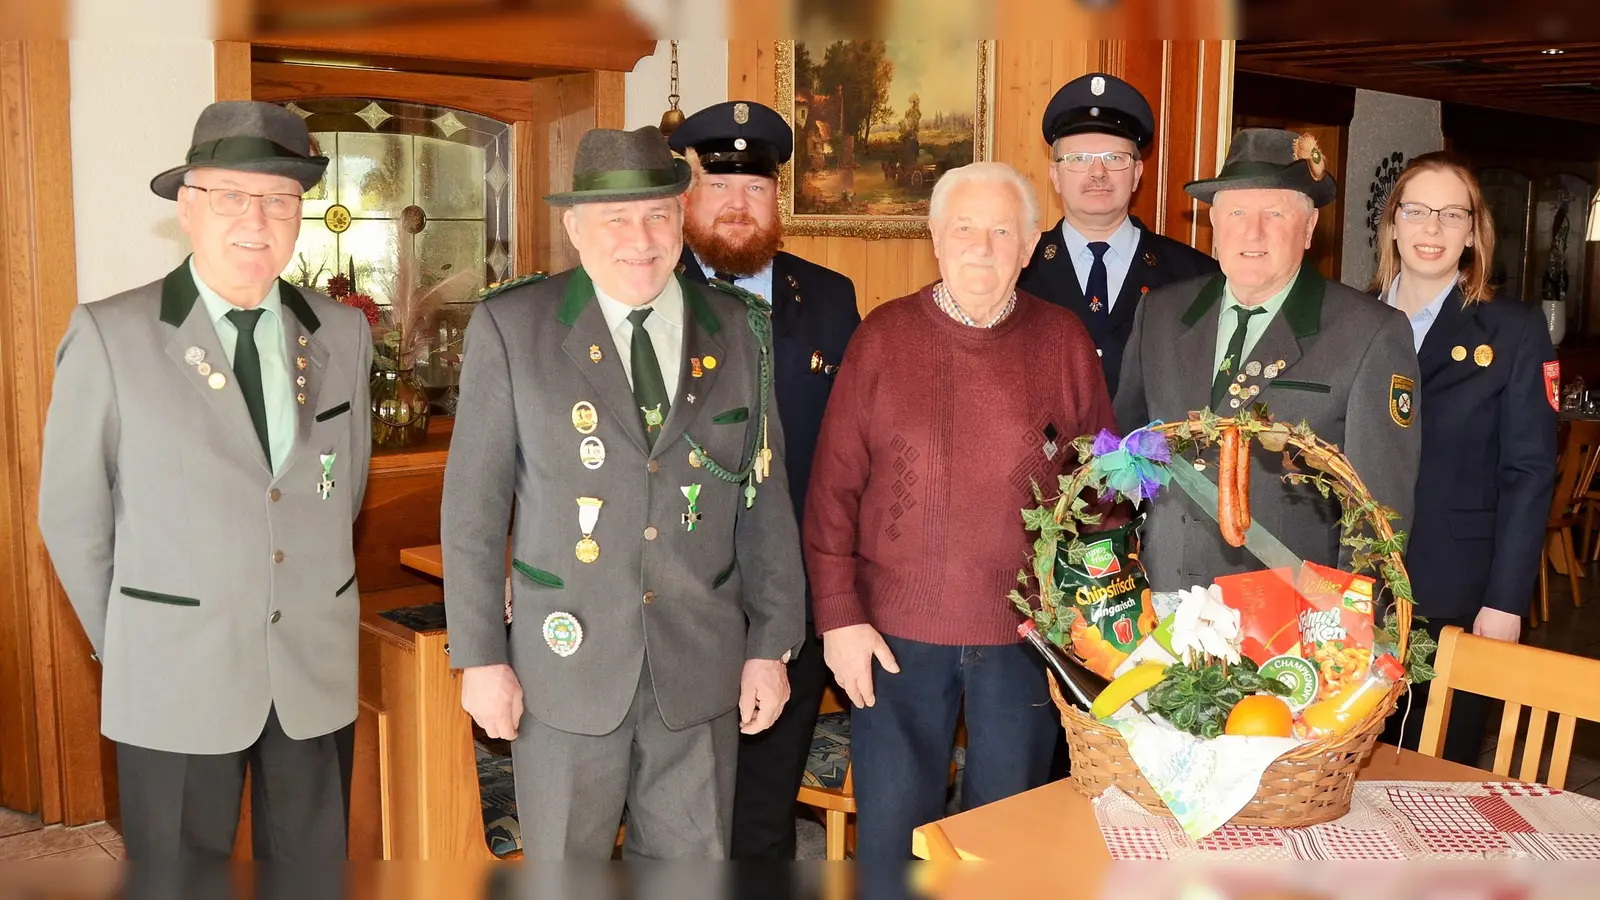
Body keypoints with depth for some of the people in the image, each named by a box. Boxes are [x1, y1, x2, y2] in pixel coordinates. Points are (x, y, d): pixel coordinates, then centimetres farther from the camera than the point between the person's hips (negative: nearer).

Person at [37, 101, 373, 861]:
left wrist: (315, 610, 12)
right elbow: (73, 515, -2)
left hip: (320, 675, 3)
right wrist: (126, 651, 4)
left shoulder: (342, 333, 1)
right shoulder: (110, 336, -10)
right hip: (175, 683, -3)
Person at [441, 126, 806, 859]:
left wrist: (772, 645, 2)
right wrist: (479, 656, -5)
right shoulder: (510, 325, -6)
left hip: (701, 667, 2)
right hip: (566, 662, -2)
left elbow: (764, 497, 4)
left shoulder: (735, 330, 2)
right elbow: (473, 502, -4)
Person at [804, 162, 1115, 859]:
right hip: (896, 631, -1)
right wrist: (838, 615, -5)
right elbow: (832, 486, 0)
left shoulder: (1065, 342, 3)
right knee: (889, 833, 6)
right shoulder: (883, 336, 1)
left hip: (1025, 635, 1)